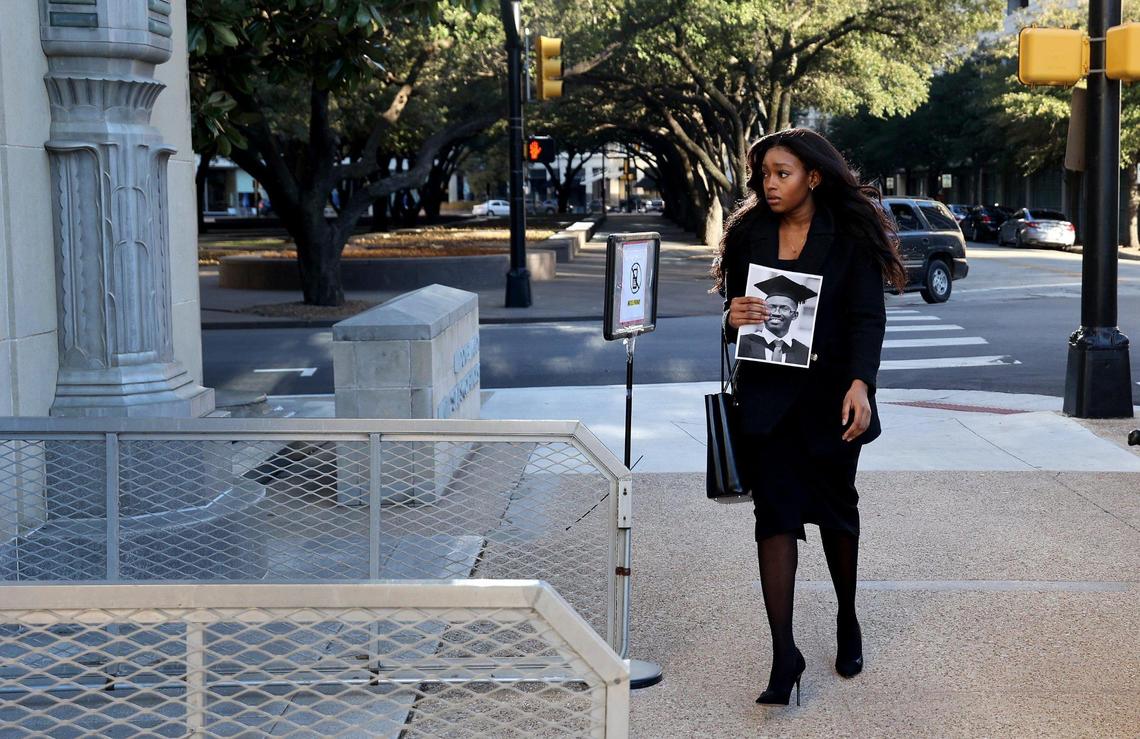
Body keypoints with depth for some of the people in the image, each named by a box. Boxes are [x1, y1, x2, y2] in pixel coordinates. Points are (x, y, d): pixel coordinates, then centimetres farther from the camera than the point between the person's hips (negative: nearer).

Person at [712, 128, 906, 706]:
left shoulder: (850, 235, -5)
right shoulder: (748, 233, 6)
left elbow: (867, 317, -10)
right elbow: (733, 307, 13)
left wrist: (859, 384, -25)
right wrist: (733, 317, -12)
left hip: (832, 397, -2)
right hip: (766, 396, 2)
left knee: (836, 509, 14)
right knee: (774, 516, -7)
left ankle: (848, 621, 37)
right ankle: (784, 655, -7)